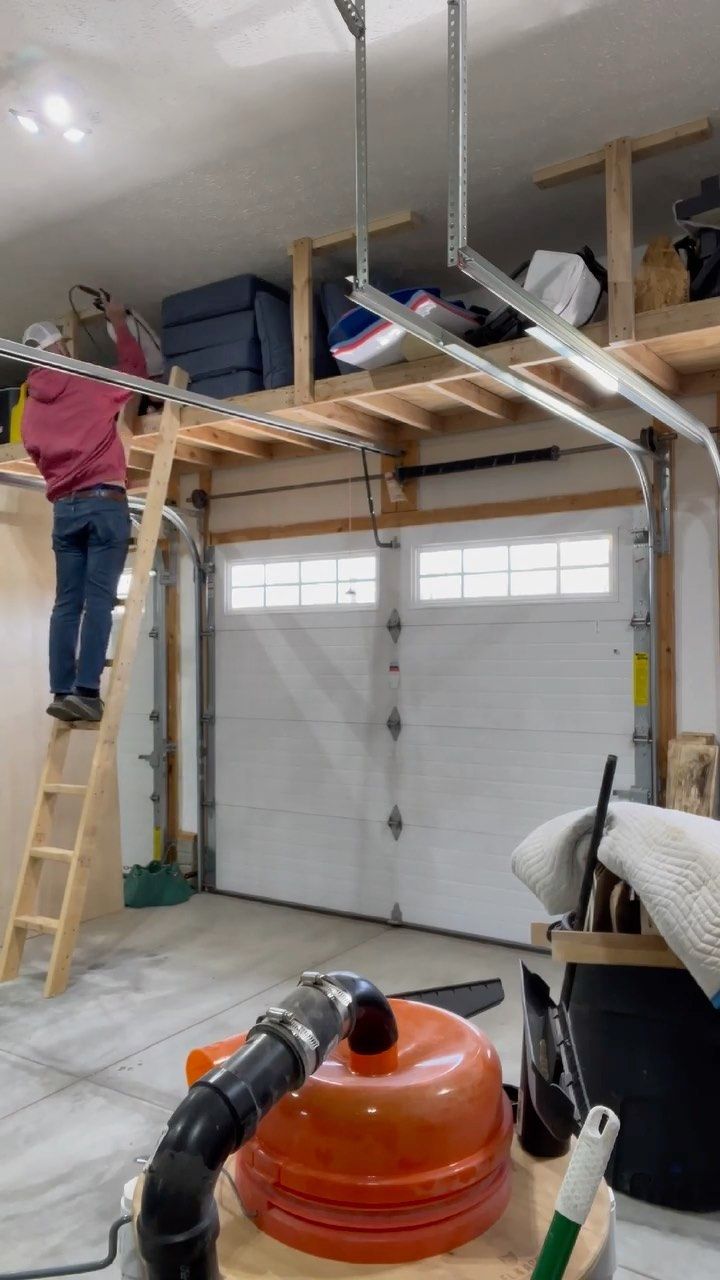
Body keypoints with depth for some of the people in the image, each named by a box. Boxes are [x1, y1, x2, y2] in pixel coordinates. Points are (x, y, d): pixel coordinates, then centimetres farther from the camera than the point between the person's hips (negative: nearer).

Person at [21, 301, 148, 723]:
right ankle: (87, 691, -16)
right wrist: (119, 321, 29)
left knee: (67, 602, 4)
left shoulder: (32, 407, 15)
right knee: (99, 599, -10)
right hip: (104, 501, -5)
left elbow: (39, 458, 20)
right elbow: (136, 368, 16)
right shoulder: (89, 384, 1)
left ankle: (63, 691, -1)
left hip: (64, 508, 5)